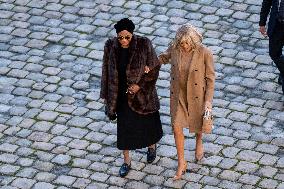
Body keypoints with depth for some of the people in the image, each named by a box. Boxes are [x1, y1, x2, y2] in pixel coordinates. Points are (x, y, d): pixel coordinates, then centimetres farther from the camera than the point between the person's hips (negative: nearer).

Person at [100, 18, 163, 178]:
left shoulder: (144, 45, -21)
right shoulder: (110, 46, -13)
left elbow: (154, 67, -12)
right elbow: (107, 71, -2)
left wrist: (140, 85, -20)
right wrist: (106, 96, 2)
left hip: (142, 94, -1)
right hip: (121, 95, 2)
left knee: (148, 122, 20)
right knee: (124, 127, 11)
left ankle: (152, 146, 52)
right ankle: (127, 161, 31)